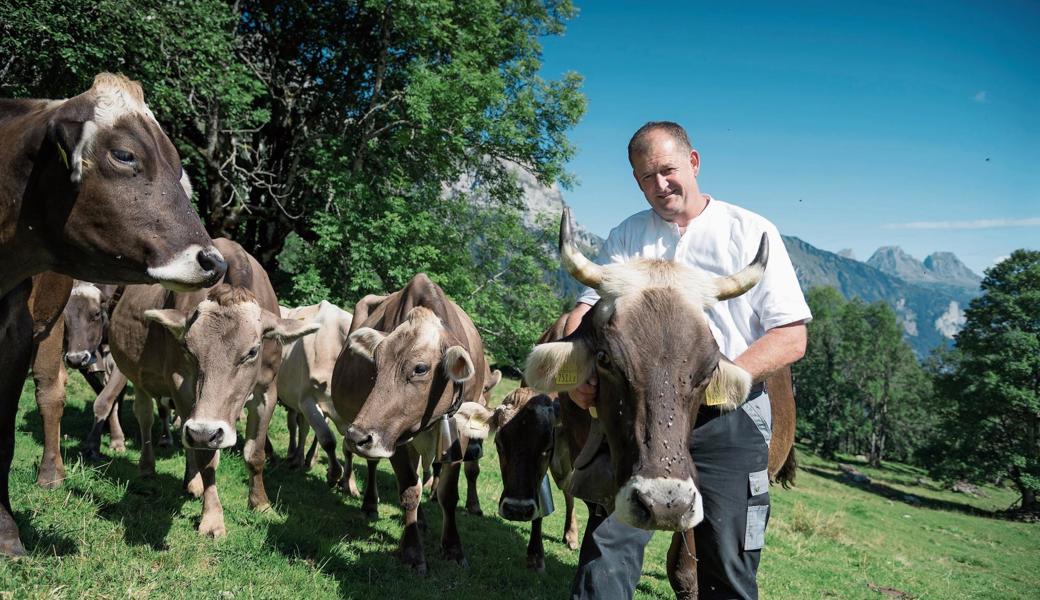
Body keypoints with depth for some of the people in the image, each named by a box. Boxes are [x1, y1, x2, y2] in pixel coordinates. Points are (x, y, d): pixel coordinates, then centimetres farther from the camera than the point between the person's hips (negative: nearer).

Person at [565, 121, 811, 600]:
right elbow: (585, 311, 3)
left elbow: (791, 338, -5)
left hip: (728, 421, -2)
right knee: (608, 546, -6)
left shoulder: (752, 233, 0)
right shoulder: (627, 237, 11)